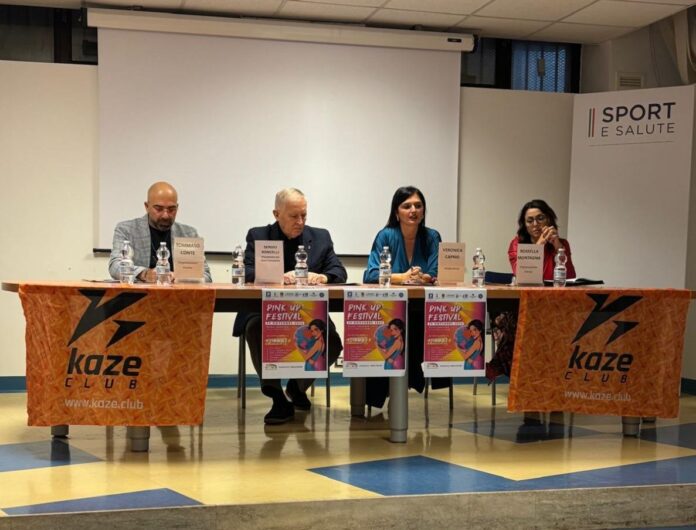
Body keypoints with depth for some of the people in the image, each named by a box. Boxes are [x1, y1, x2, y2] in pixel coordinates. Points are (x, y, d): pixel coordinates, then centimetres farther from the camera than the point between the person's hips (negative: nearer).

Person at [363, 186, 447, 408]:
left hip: (423, 311, 2)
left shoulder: (432, 237, 7)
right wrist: (402, 277, -25)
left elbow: (435, 276, -2)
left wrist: (421, 278, -24)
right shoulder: (386, 236, -1)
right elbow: (370, 275, -12)